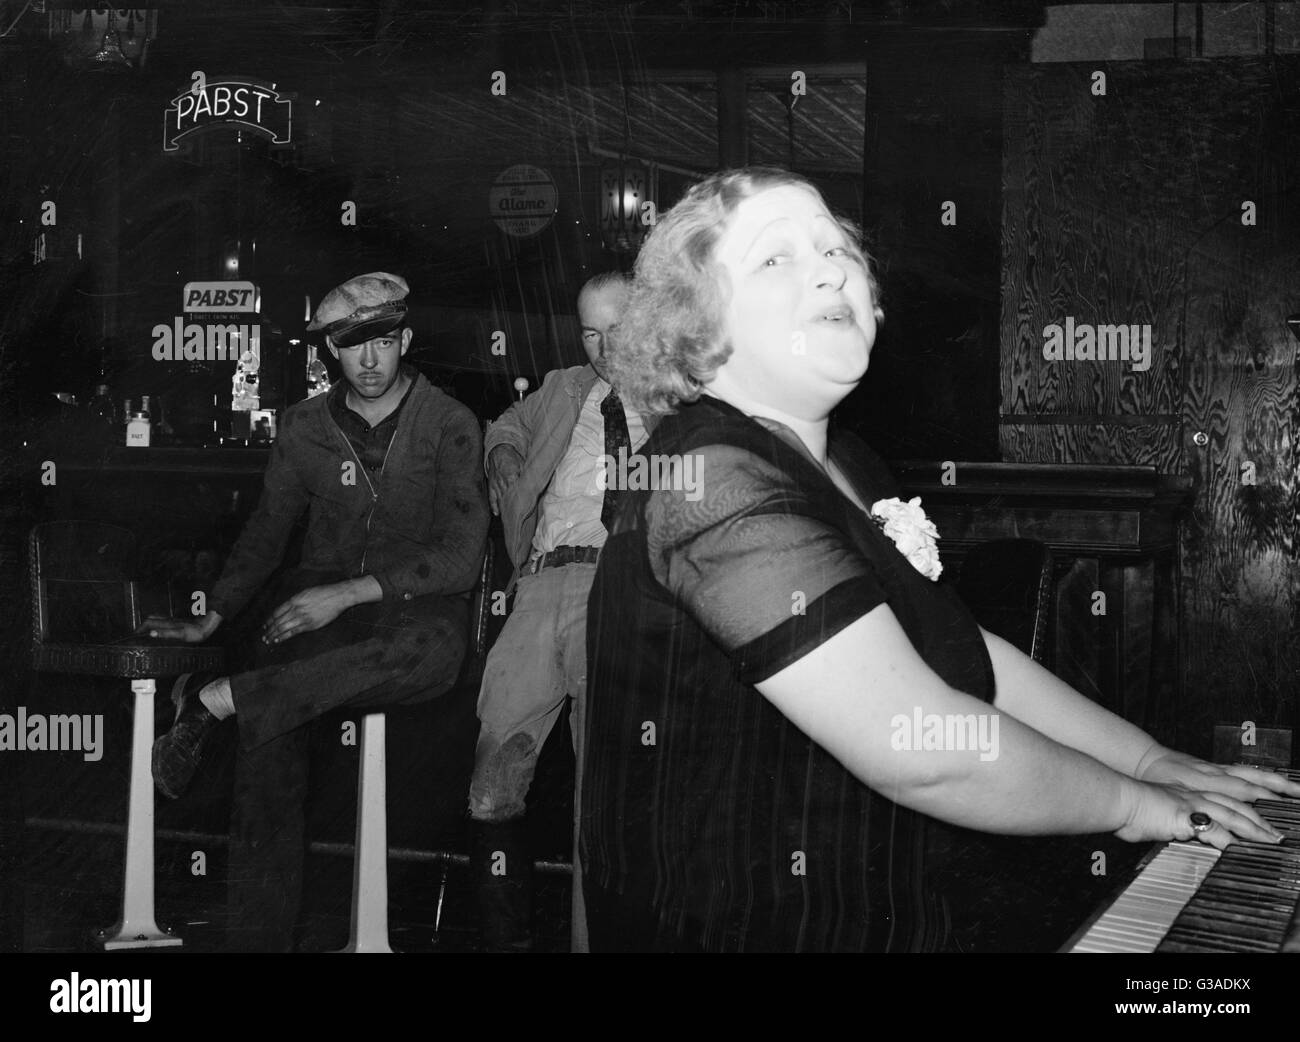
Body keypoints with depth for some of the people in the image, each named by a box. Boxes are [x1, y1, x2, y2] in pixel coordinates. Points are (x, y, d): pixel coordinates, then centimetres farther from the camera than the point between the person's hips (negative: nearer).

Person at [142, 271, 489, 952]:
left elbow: (460, 556, -8)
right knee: (266, 726, -27)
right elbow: (267, 531, 22)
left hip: (414, 601, -2)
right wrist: (212, 619, 9)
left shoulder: (450, 425, 1)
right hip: (321, 597, 3)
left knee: (434, 646, -40)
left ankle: (212, 701, -35)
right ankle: (259, 934, -23)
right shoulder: (305, 426, 13)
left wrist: (349, 593, -18)